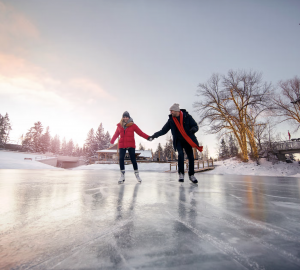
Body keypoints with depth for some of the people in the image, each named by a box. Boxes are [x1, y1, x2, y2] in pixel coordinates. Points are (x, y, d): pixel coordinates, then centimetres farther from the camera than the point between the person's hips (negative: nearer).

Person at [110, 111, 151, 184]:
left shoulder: (133, 125, 1)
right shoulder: (119, 126, 9)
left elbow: (140, 132, -5)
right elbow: (116, 134, 21)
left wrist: (148, 137, -15)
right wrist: (112, 141, 27)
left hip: (131, 145, -2)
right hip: (122, 145, 3)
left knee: (133, 160, -4)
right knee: (121, 159, -5)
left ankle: (137, 175, 14)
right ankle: (122, 176, 7)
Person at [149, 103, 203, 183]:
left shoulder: (187, 117, -6)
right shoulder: (171, 120, 0)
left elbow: (196, 126, -4)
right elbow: (163, 130, 3)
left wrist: (193, 129, -28)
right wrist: (154, 136, -7)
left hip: (187, 140, 0)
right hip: (178, 141, 0)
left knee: (191, 157, -1)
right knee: (180, 154, -21)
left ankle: (191, 175, 19)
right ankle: (181, 174, -8)